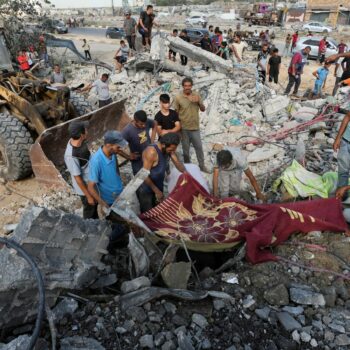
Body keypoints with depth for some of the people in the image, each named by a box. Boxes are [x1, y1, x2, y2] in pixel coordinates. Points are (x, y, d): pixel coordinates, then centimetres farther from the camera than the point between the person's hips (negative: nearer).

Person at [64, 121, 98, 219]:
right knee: (89, 209, 18)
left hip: (92, 182, 8)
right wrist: (88, 196, -16)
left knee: (95, 205, 29)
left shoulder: (78, 141, -12)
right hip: (85, 187, -8)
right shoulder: (71, 156, -36)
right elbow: (77, 178, -26)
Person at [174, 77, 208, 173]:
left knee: (199, 147, 10)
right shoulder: (178, 98, -9)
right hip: (184, 128, -2)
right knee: (186, 149, 11)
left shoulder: (196, 95, -1)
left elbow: (203, 109, 2)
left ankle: (202, 166, 25)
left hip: (195, 127, 2)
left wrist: (198, 102, -18)